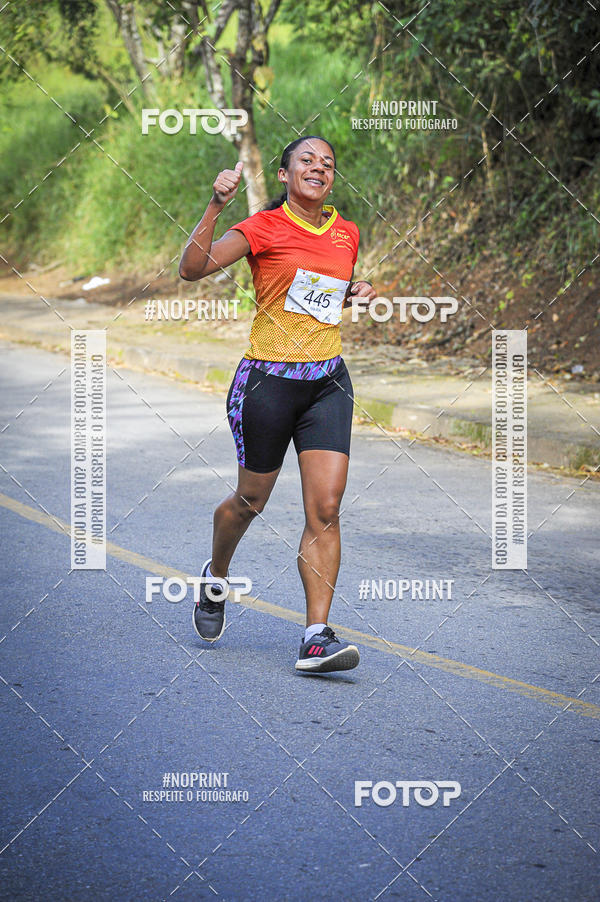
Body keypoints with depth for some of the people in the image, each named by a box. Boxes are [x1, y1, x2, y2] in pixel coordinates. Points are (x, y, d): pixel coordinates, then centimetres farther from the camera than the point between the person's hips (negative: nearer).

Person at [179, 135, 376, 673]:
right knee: (251, 501, 11)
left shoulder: (346, 235, 10)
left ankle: (317, 636, -9)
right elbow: (192, 269, -18)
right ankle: (217, 575, 43)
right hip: (268, 381, -4)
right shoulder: (265, 229, -7)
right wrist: (216, 207, -27)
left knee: (326, 509, -9)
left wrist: (356, 293, 7)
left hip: (328, 381, 4)